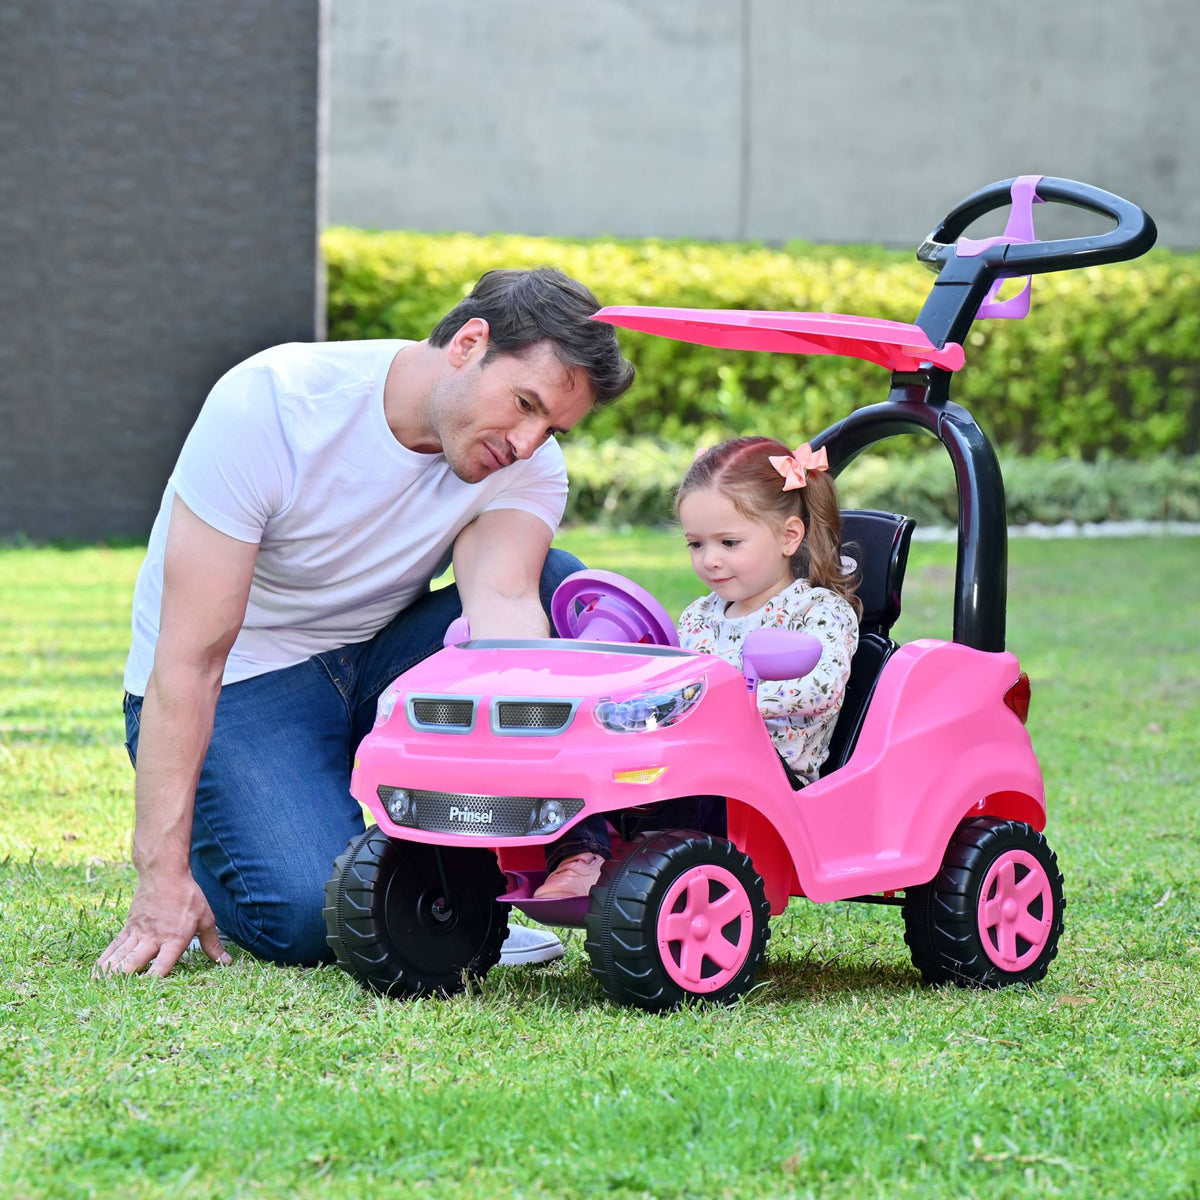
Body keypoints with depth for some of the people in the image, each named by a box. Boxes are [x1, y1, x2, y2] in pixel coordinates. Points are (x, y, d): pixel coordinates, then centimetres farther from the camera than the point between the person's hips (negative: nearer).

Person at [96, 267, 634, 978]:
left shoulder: (530, 465, -11)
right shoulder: (269, 405, -25)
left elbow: (503, 603, -30)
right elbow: (190, 658, -25)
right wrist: (163, 875, -29)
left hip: (380, 664, 5)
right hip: (242, 686, -5)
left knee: (562, 589, -20)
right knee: (311, 920, -29)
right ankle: (204, 858, 6)